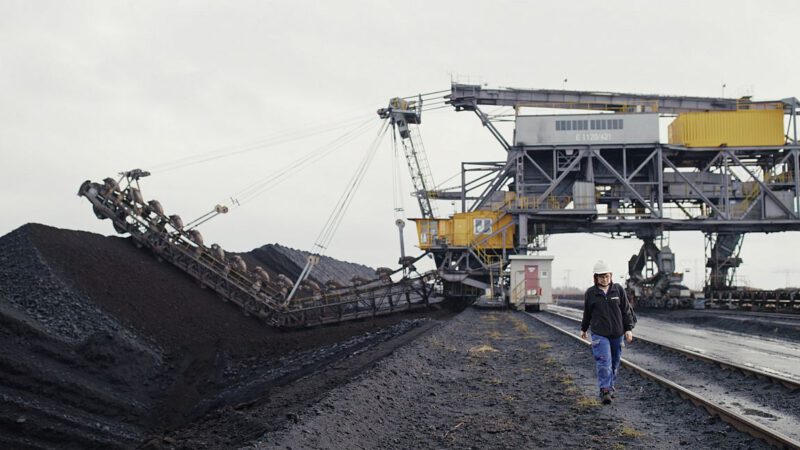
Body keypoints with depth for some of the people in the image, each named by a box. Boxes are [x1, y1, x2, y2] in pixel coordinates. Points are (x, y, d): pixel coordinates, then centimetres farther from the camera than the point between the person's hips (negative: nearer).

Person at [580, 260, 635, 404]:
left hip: (617, 333, 2)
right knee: (604, 361, -14)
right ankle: (605, 390, -15)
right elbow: (587, 312, 13)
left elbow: (626, 310, 6)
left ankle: (610, 386, 29)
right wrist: (583, 329, 23)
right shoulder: (591, 293, 0)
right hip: (599, 333, -2)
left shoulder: (618, 290, 2)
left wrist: (629, 329, 0)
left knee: (615, 361, 12)